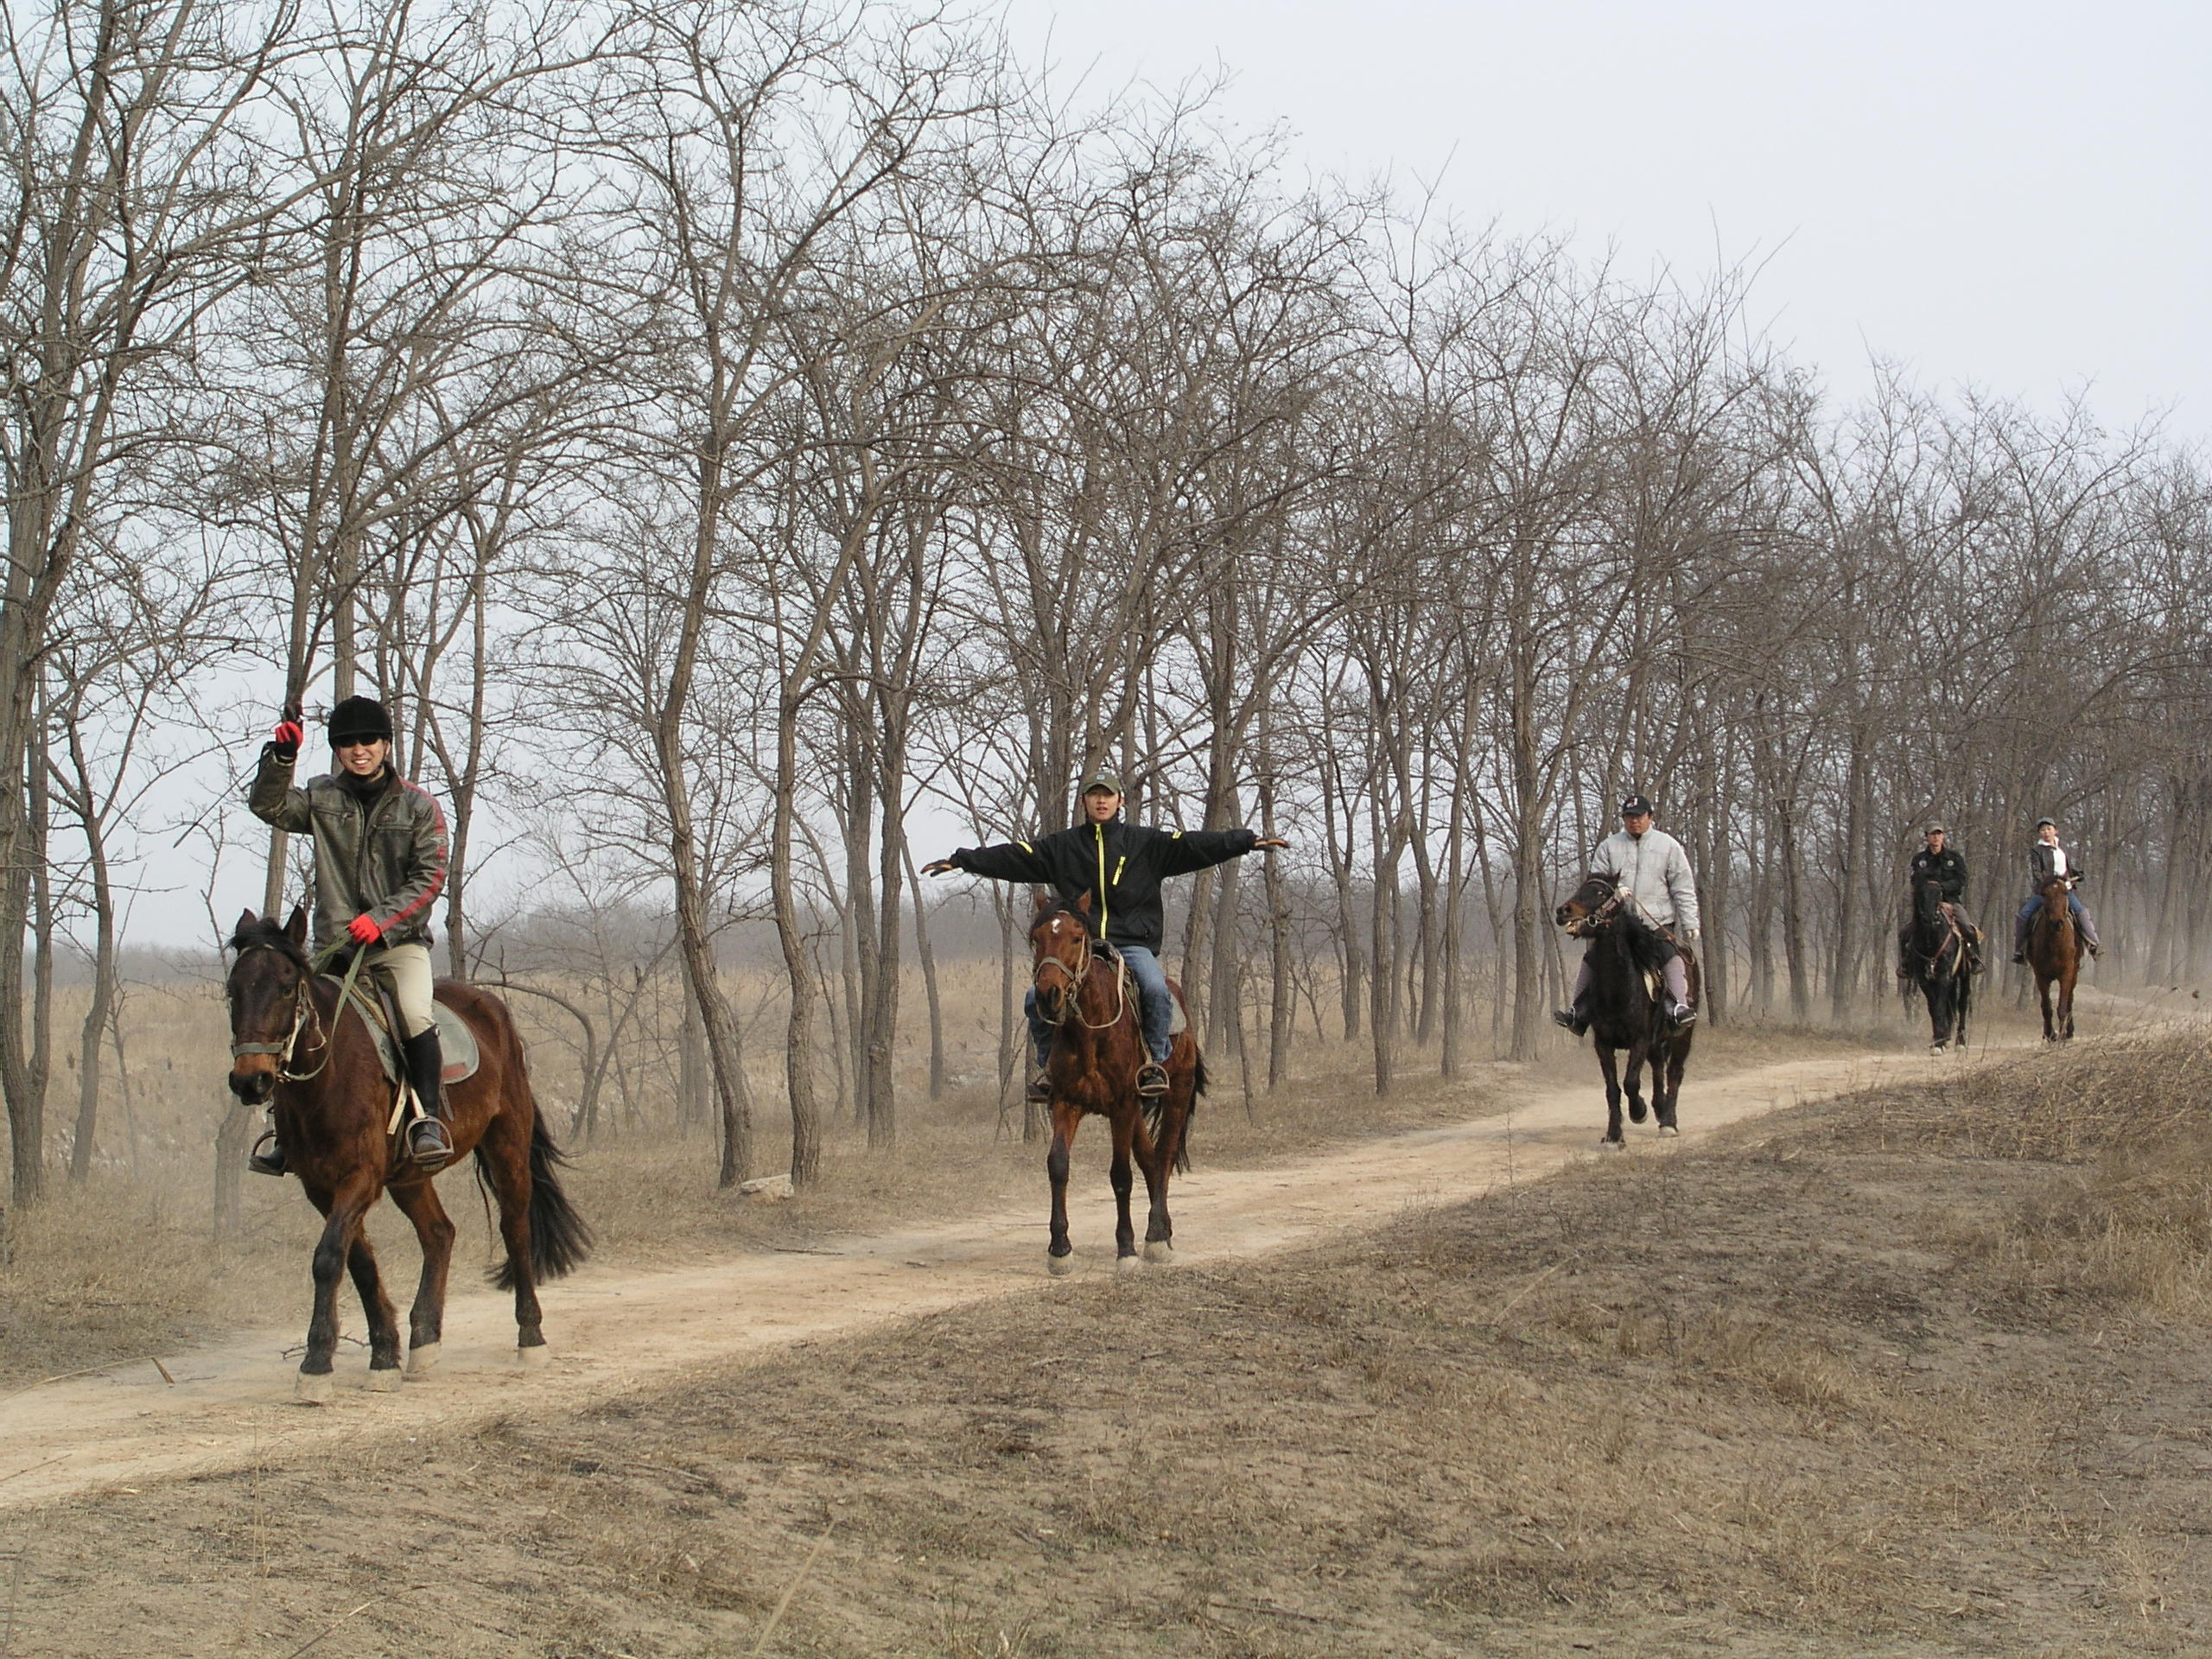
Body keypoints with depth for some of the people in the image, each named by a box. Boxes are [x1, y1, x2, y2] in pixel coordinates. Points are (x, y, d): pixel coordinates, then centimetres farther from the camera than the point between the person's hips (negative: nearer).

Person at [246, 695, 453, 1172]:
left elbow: (429, 877, -5)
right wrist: (280, 758, -18)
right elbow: (268, 806, -3)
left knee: (415, 1016, -27)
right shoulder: (322, 798, 9)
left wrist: (382, 919, -17)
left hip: (399, 942, -2)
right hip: (334, 944, 2)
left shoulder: (418, 805, 0)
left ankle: (429, 1119, -18)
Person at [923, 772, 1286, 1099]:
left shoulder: (1145, 843, 8)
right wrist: (961, 860, 2)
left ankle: (1155, 1060, -12)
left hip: (1134, 944, -1)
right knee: (1037, 999, -17)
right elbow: (1012, 857, 8)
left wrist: (1249, 840, -9)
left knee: (1155, 989, -30)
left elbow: (1194, 845, 0)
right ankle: (1048, 1064, 4)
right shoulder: (1062, 847, 11)